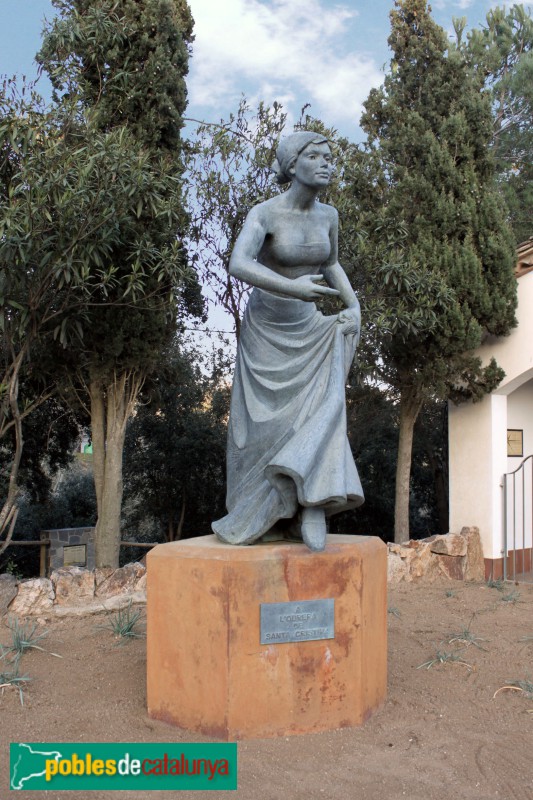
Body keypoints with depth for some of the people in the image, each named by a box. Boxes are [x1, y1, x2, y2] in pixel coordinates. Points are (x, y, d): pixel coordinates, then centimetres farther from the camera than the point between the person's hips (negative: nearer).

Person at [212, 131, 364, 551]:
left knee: (321, 404, -19)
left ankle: (313, 505, -17)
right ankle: (255, 517, 22)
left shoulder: (328, 215, -1)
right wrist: (292, 288, -47)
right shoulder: (264, 213, -18)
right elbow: (238, 265, -35)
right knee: (264, 424, 3)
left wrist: (354, 305, 1)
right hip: (265, 328, -4)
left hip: (307, 327, 4)